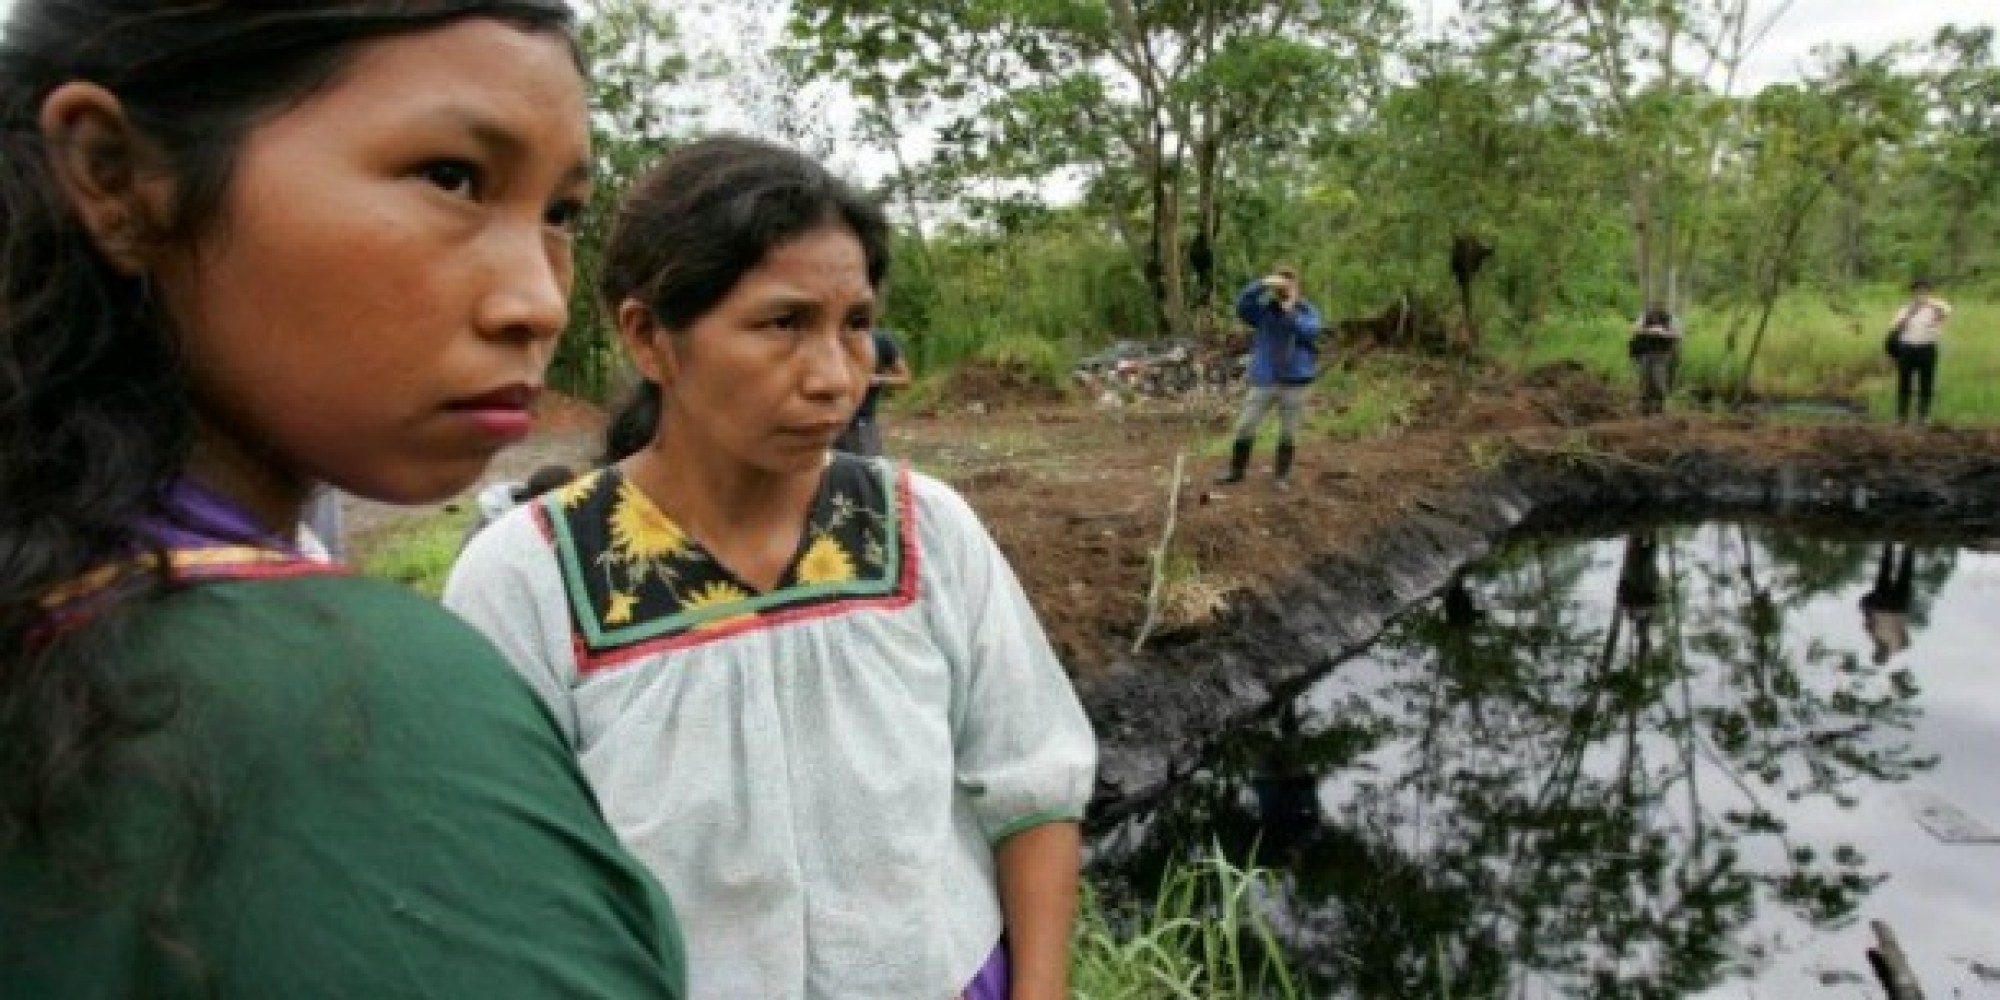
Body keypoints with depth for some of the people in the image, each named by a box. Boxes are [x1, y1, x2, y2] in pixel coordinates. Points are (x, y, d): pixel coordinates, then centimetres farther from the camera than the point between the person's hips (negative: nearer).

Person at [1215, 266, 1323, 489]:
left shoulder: (1307, 311, 2)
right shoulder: (1263, 309, 2)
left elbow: (1311, 331, -18)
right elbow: (1241, 304, -16)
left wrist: (1291, 311, -23)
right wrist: (1262, 284, -27)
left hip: (1294, 381, -1)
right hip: (1264, 380, 1)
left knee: (1289, 431, 6)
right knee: (1245, 425, 1)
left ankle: (1283, 476, 19)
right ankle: (1236, 470, 15)